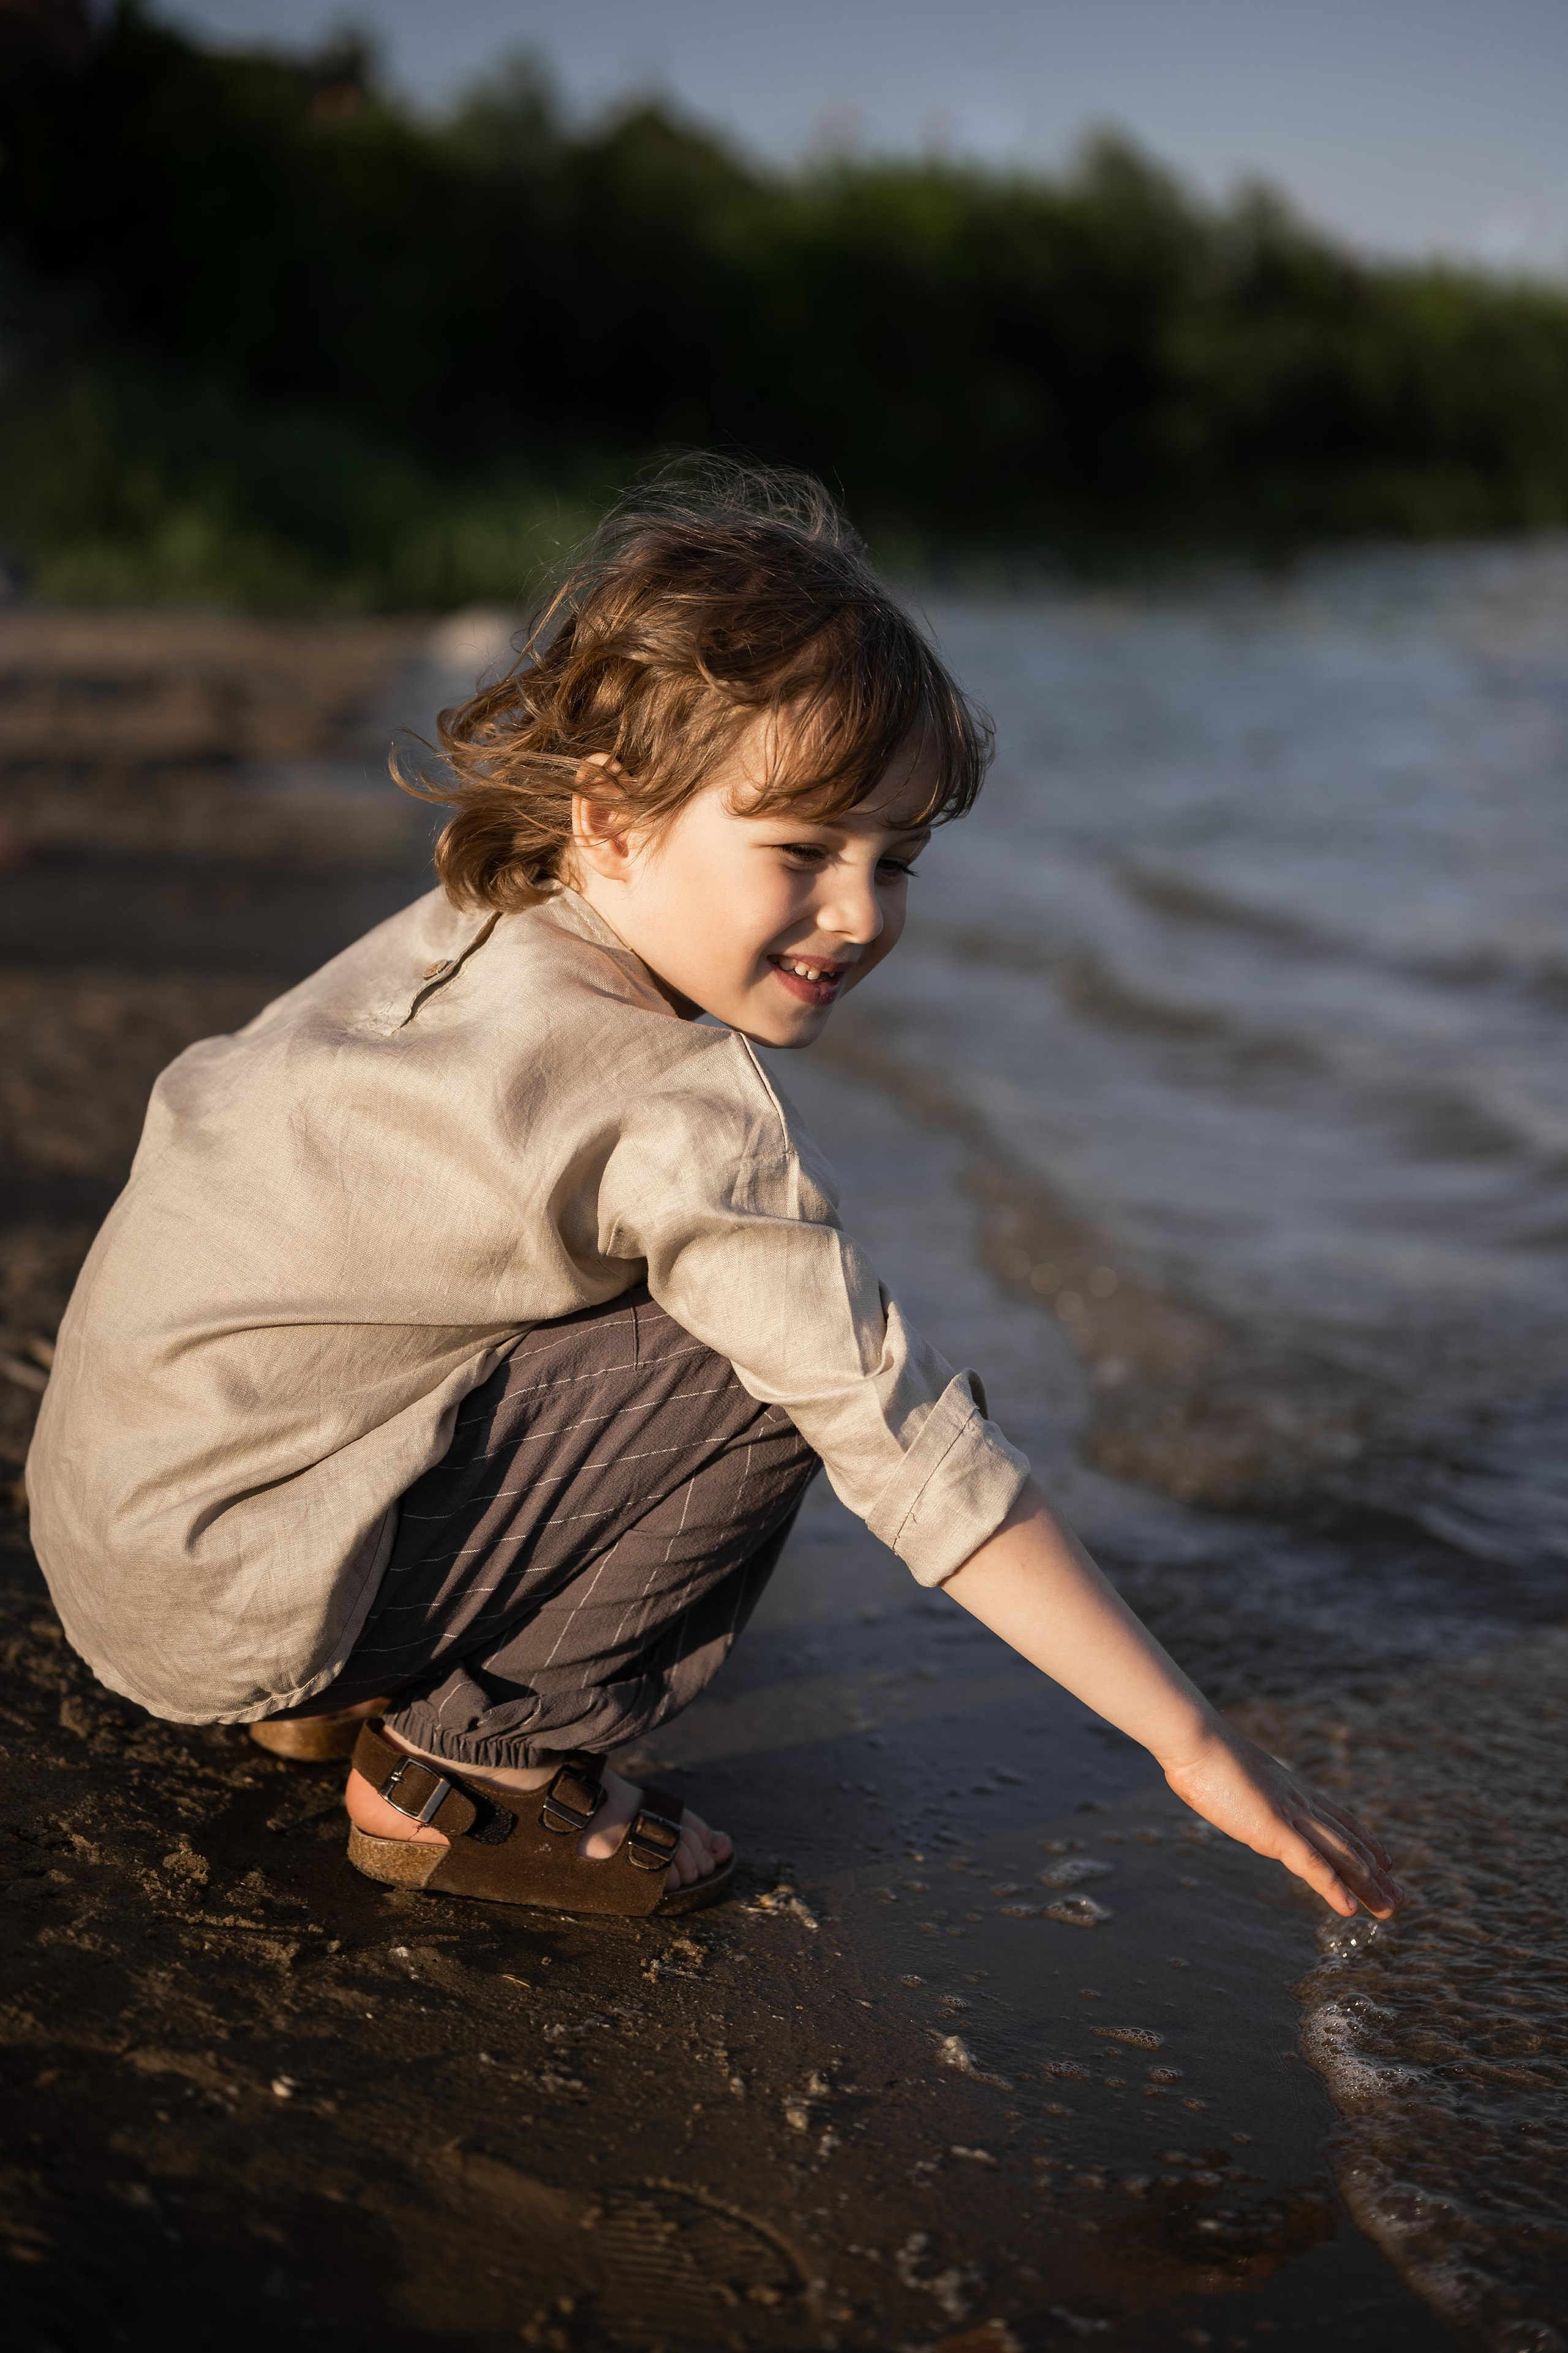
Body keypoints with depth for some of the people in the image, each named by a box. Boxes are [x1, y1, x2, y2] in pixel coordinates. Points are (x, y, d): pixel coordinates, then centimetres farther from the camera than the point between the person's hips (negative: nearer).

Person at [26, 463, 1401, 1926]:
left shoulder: (461, 930, 3)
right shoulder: (686, 1119, -24)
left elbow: (205, 1095, 16)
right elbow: (912, 1448, -27)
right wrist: (1195, 1747, -23)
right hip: (219, 1596, -9)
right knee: (763, 1377, -17)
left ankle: (358, 1686, 18)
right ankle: (474, 1766, -3)